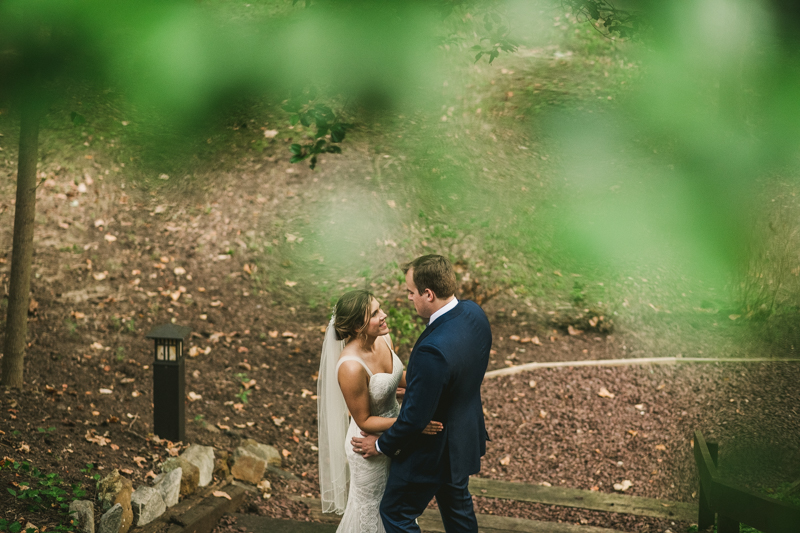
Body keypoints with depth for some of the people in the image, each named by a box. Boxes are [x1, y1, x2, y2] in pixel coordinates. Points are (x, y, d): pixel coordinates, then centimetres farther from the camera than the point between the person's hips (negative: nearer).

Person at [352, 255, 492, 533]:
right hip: (466, 434, 9)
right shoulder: (473, 313, -11)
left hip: (434, 449, -9)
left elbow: (416, 415, -27)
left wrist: (382, 444, -10)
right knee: (457, 503, 29)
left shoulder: (432, 350, -38)